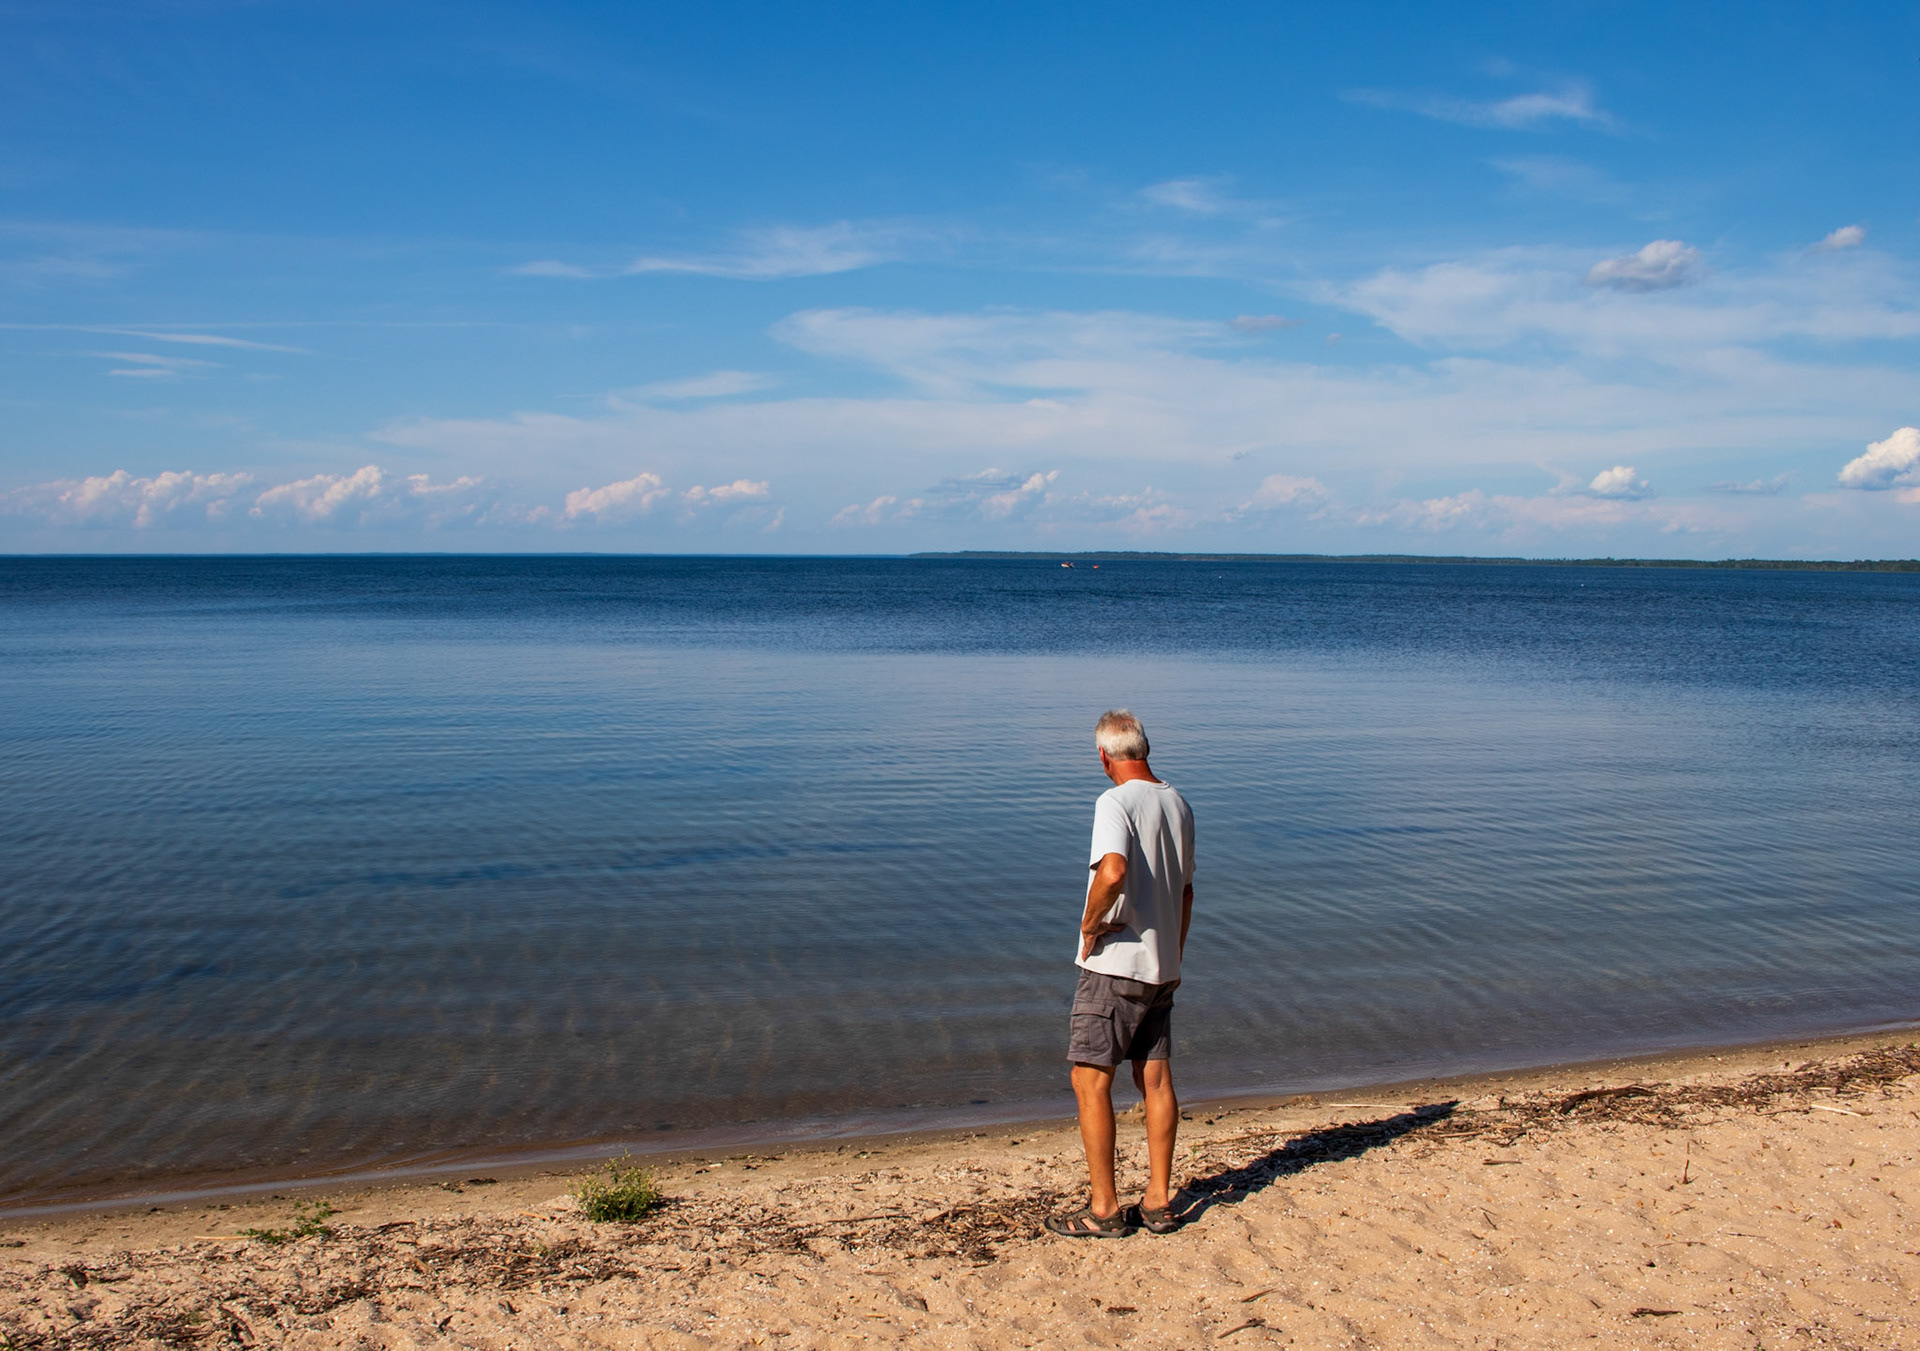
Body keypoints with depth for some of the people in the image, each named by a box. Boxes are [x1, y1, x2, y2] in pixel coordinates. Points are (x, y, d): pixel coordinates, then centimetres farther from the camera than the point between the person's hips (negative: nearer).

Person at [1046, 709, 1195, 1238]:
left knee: (1090, 1080, 0)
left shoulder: (1116, 802, -16)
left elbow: (1113, 872, -34)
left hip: (1114, 963, -8)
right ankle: (1158, 1204, 18)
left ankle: (1104, 1209, 4)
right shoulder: (1178, 804, 9)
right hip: (1161, 966, 8)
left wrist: (1090, 922, -17)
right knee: (1155, 1079, 12)